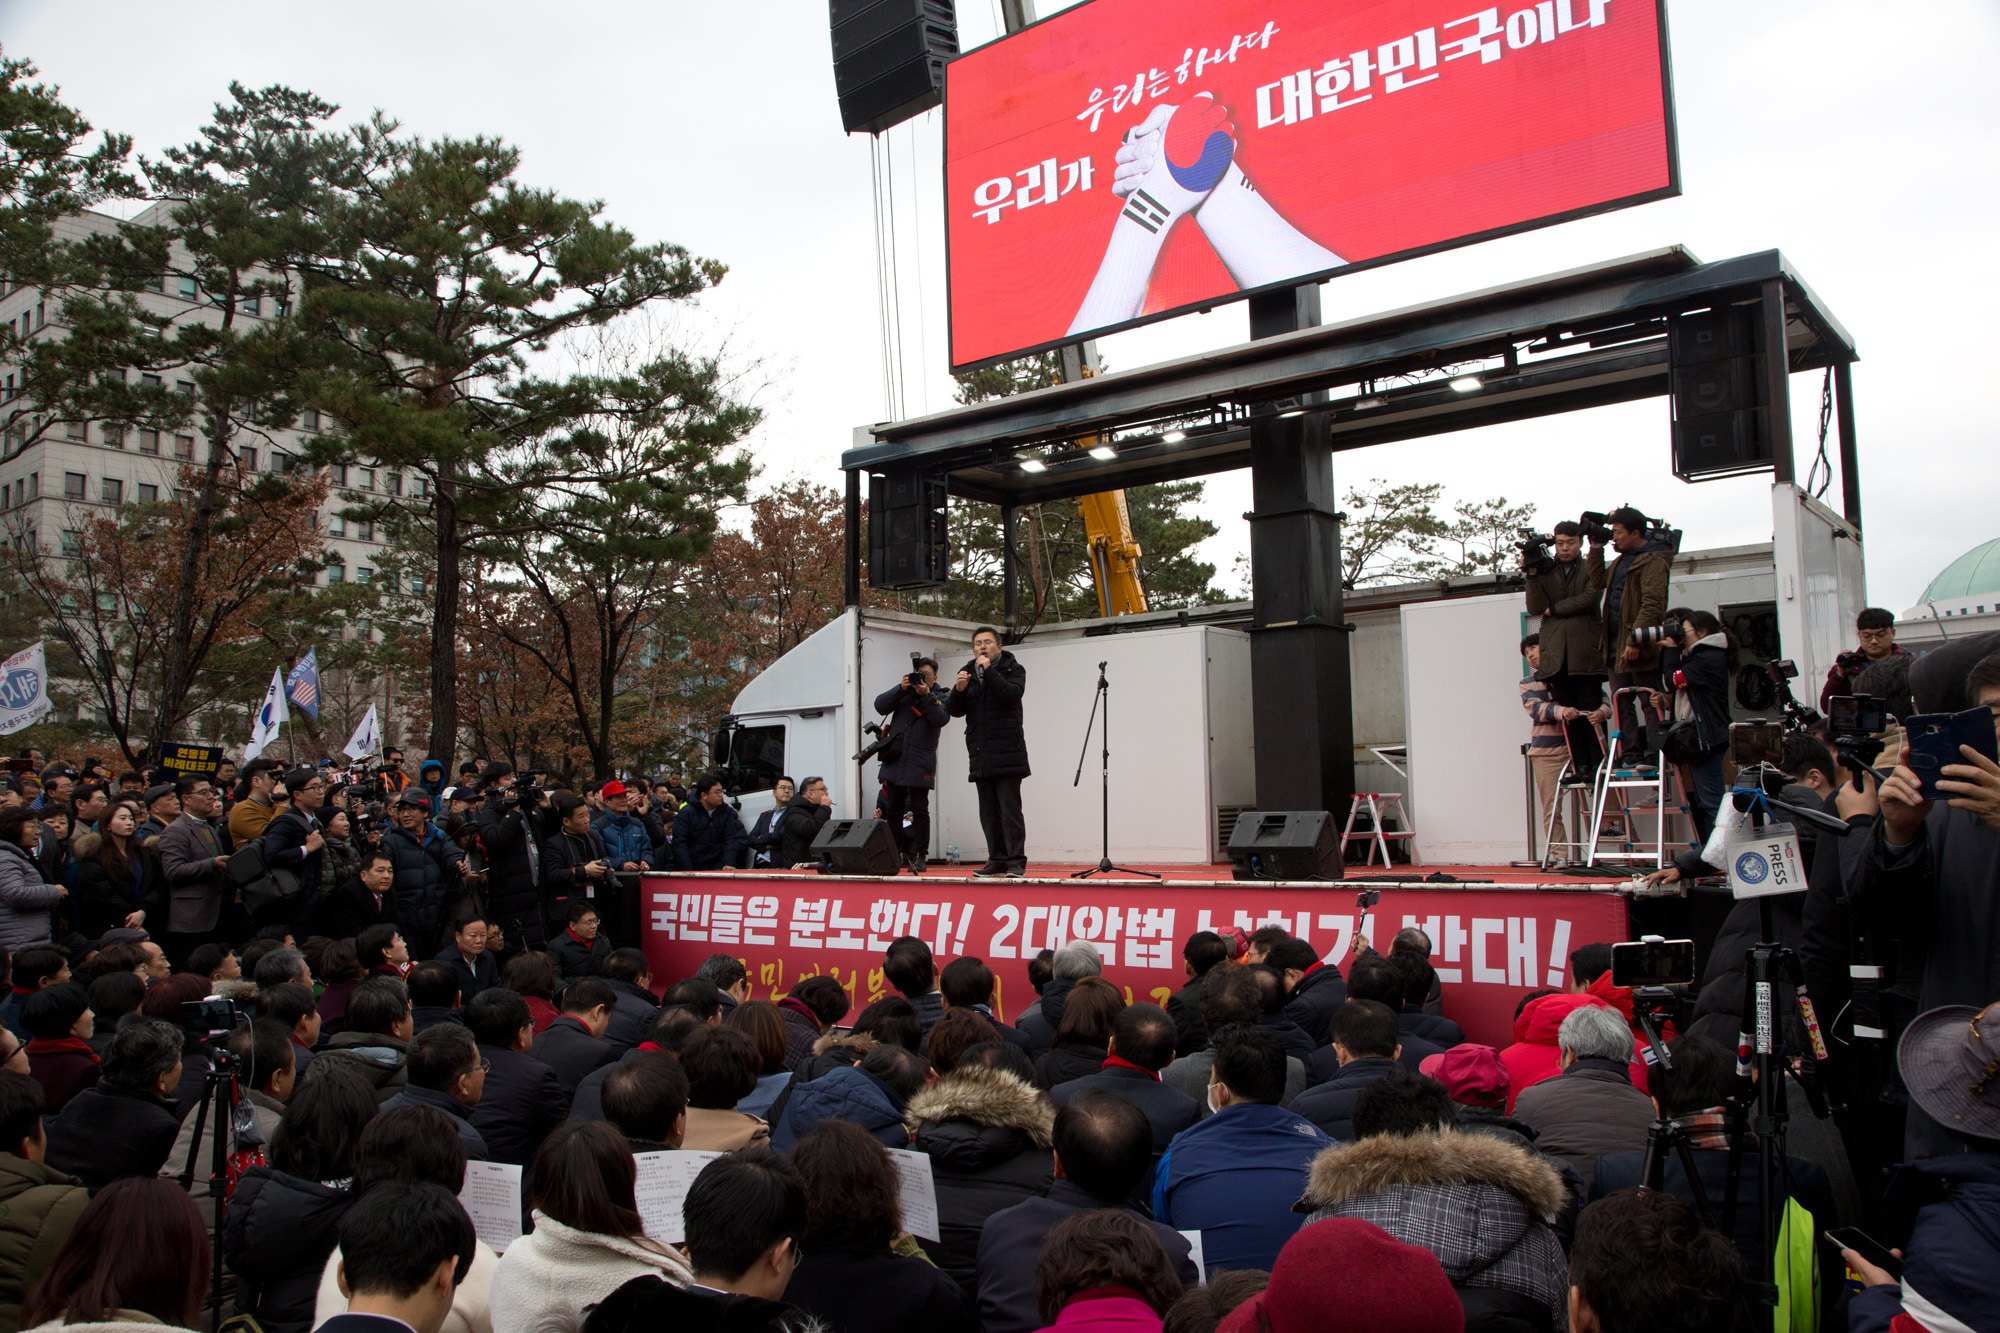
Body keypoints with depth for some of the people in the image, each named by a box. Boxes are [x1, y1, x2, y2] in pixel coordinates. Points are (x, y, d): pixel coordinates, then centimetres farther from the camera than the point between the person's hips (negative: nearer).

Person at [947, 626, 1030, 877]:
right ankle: (997, 860, 13)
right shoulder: (968, 673, 16)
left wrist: (989, 670, -16)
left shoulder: (1013, 669, 3)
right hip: (980, 755, 6)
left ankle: (1016, 861, -7)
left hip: (1007, 752, -5)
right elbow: (954, 711, 11)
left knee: (1009, 809, -9)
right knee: (988, 812, 7)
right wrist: (958, 689, -8)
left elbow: (1011, 694, -18)